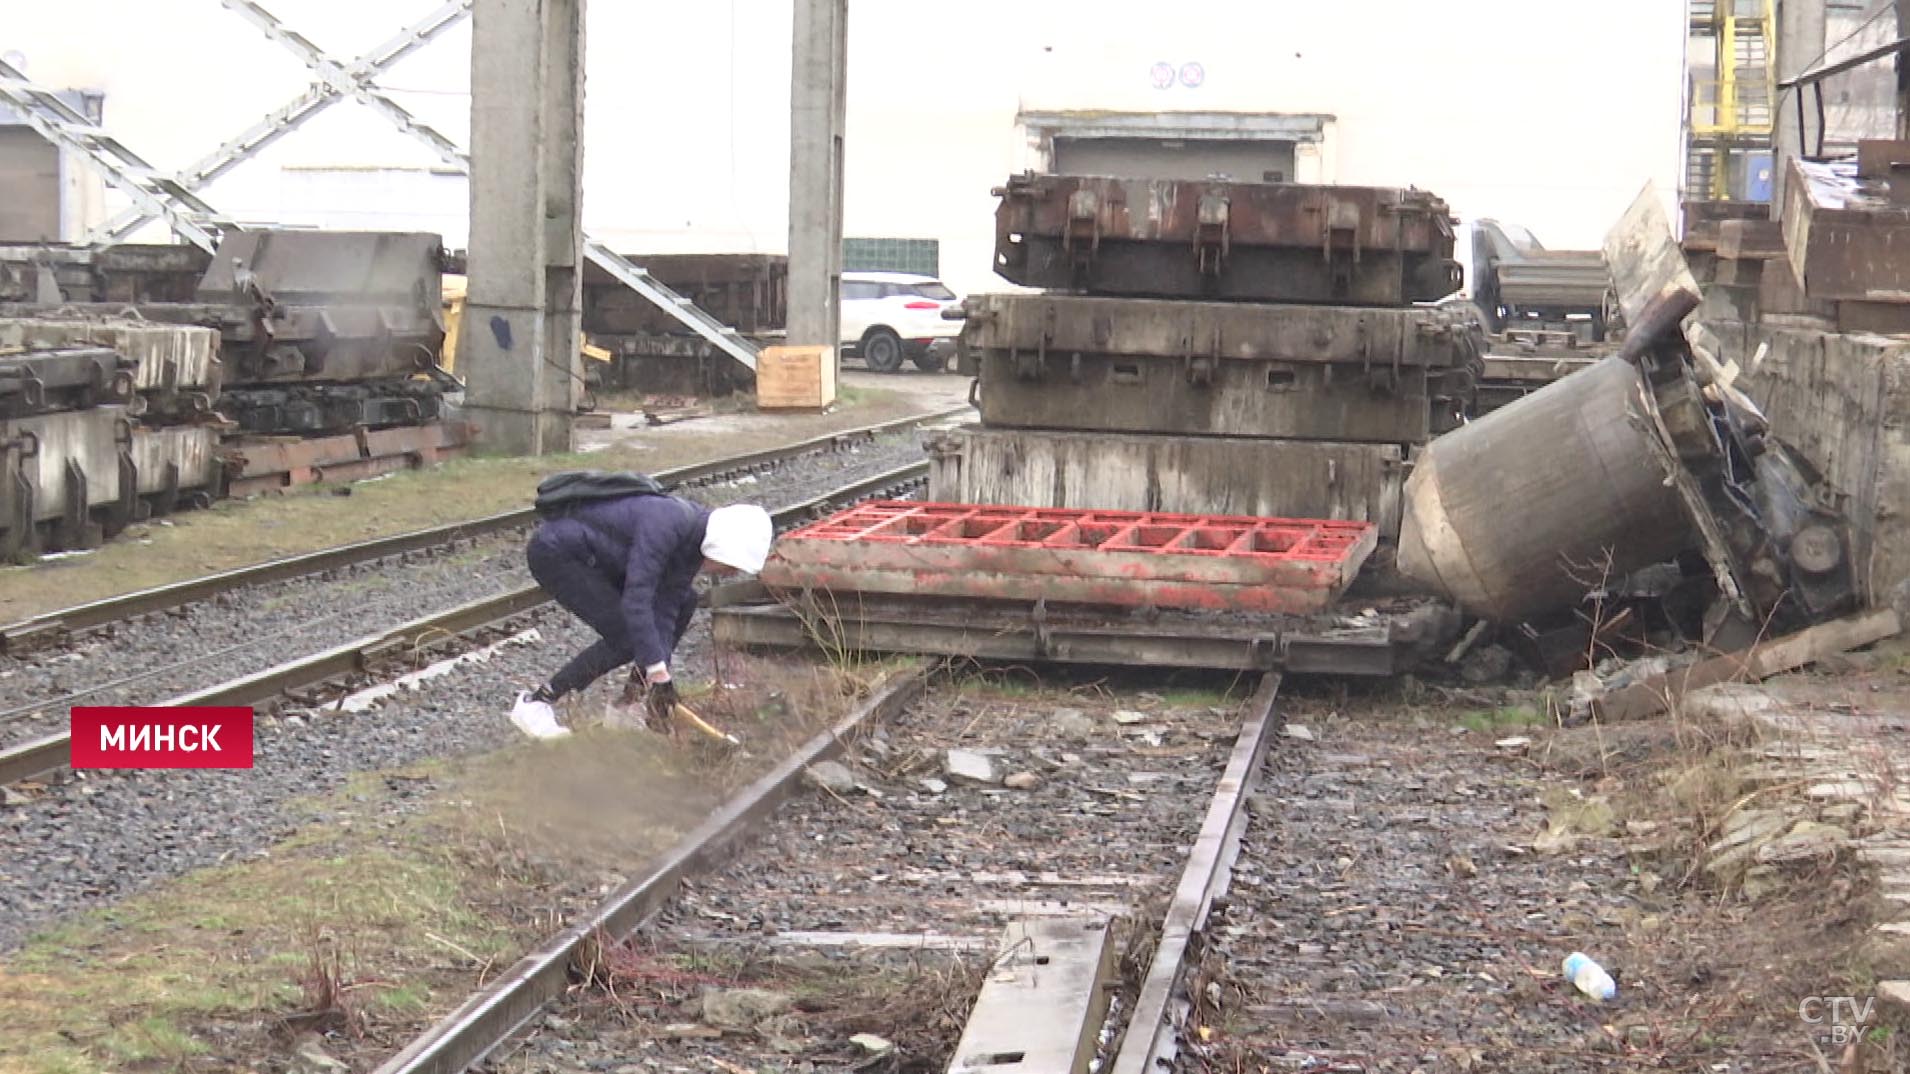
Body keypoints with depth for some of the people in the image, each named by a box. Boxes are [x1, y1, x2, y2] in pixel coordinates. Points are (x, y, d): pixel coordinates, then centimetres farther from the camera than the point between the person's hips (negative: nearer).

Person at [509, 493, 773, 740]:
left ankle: (633, 696, 12)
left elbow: (664, 613, -4)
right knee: (625, 638, -18)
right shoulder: (666, 525, -31)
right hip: (555, 552, -9)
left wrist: (658, 682, -12)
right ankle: (534, 704, -11)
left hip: (594, 557, 9)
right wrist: (659, 673, -32)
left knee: (682, 601, 4)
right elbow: (635, 602, -34)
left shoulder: (693, 545, -4)